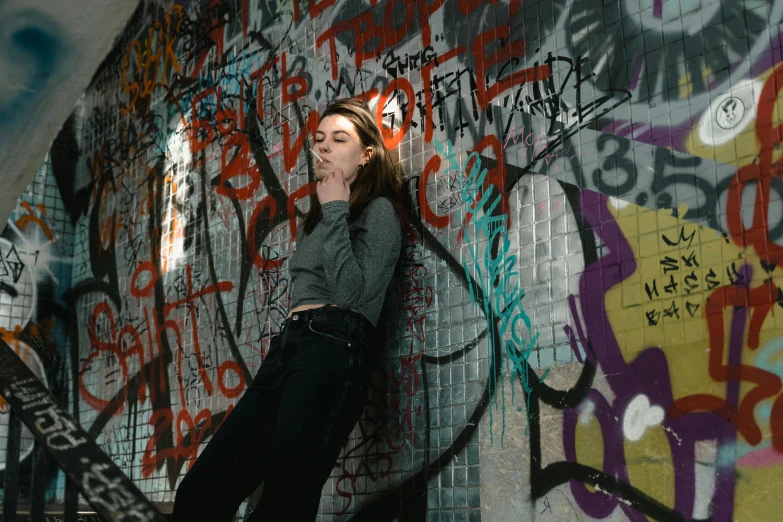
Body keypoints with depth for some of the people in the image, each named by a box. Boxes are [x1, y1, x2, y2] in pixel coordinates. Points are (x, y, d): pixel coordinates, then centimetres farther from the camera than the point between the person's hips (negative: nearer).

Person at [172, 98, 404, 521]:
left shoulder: (379, 211, 6)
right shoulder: (316, 217, 30)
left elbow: (350, 291, -11)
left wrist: (335, 211, -5)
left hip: (334, 350, -8)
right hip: (286, 345, 8)